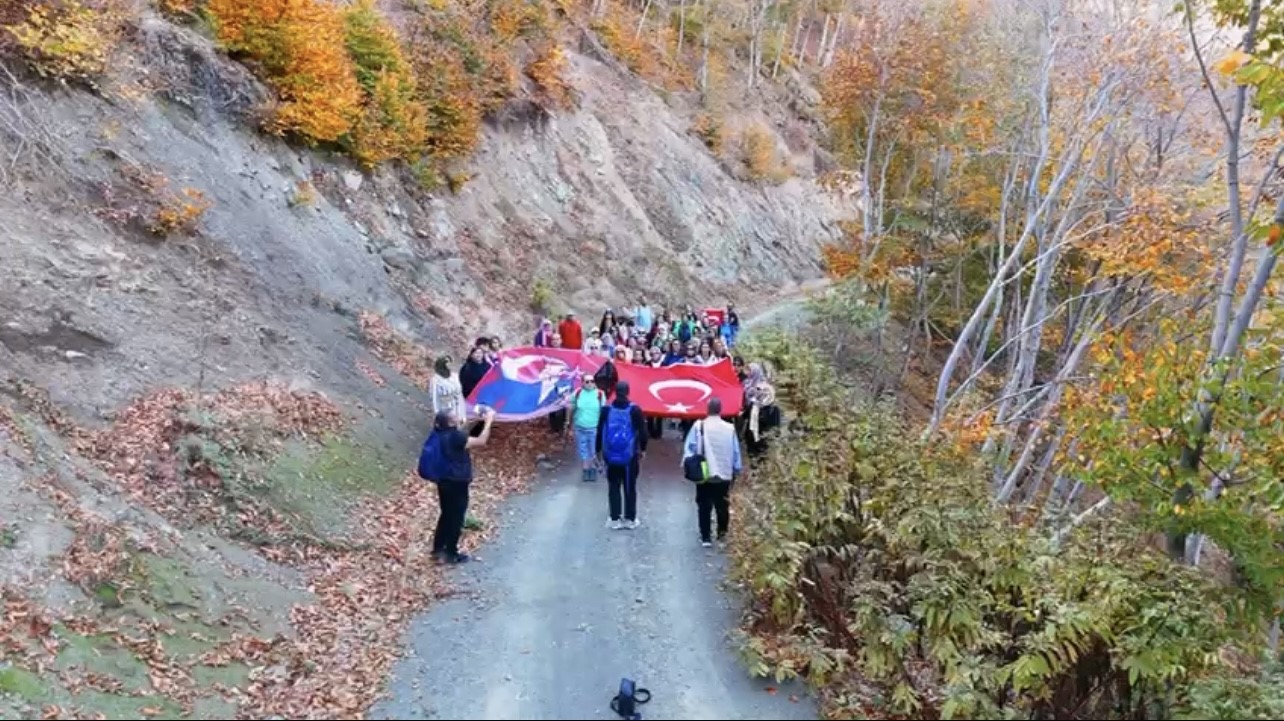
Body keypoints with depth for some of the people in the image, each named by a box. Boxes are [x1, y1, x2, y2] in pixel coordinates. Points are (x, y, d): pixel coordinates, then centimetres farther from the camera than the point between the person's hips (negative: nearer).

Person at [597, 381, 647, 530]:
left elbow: (599, 431, 1)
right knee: (630, 488, 9)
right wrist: (643, 449, 10)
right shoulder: (635, 410, -8)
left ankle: (615, 519, 11)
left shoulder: (606, 410, -3)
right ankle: (630, 519, 13)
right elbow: (642, 431, -5)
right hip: (630, 456, -1)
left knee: (613, 488, 10)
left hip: (611, 456, 1)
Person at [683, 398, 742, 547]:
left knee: (704, 507, 5)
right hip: (724, 475, 1)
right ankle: (722, 533, 20)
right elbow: (736, 452, 2)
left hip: (703, 475, -1)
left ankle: (706, 537, 4)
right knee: (722, 506, 15)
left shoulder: (699, 426, -9)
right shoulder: (729, 428, -4)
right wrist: (736, 471, 12)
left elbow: (689, 449, -9)